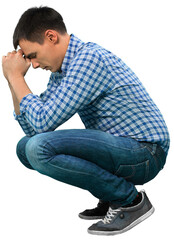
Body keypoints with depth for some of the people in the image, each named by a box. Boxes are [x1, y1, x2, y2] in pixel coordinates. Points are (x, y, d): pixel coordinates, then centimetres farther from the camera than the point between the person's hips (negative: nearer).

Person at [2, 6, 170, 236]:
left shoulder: (90, 58, -18)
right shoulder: (61, 70, 11)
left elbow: (44, 122, -21)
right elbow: (32, 129, 12)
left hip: (144, 152, -10)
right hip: (116, 148, 10)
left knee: (40, 148, -25)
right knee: (25, 147, 9)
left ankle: (130, 200, -9)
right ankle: (110, 198, 10)